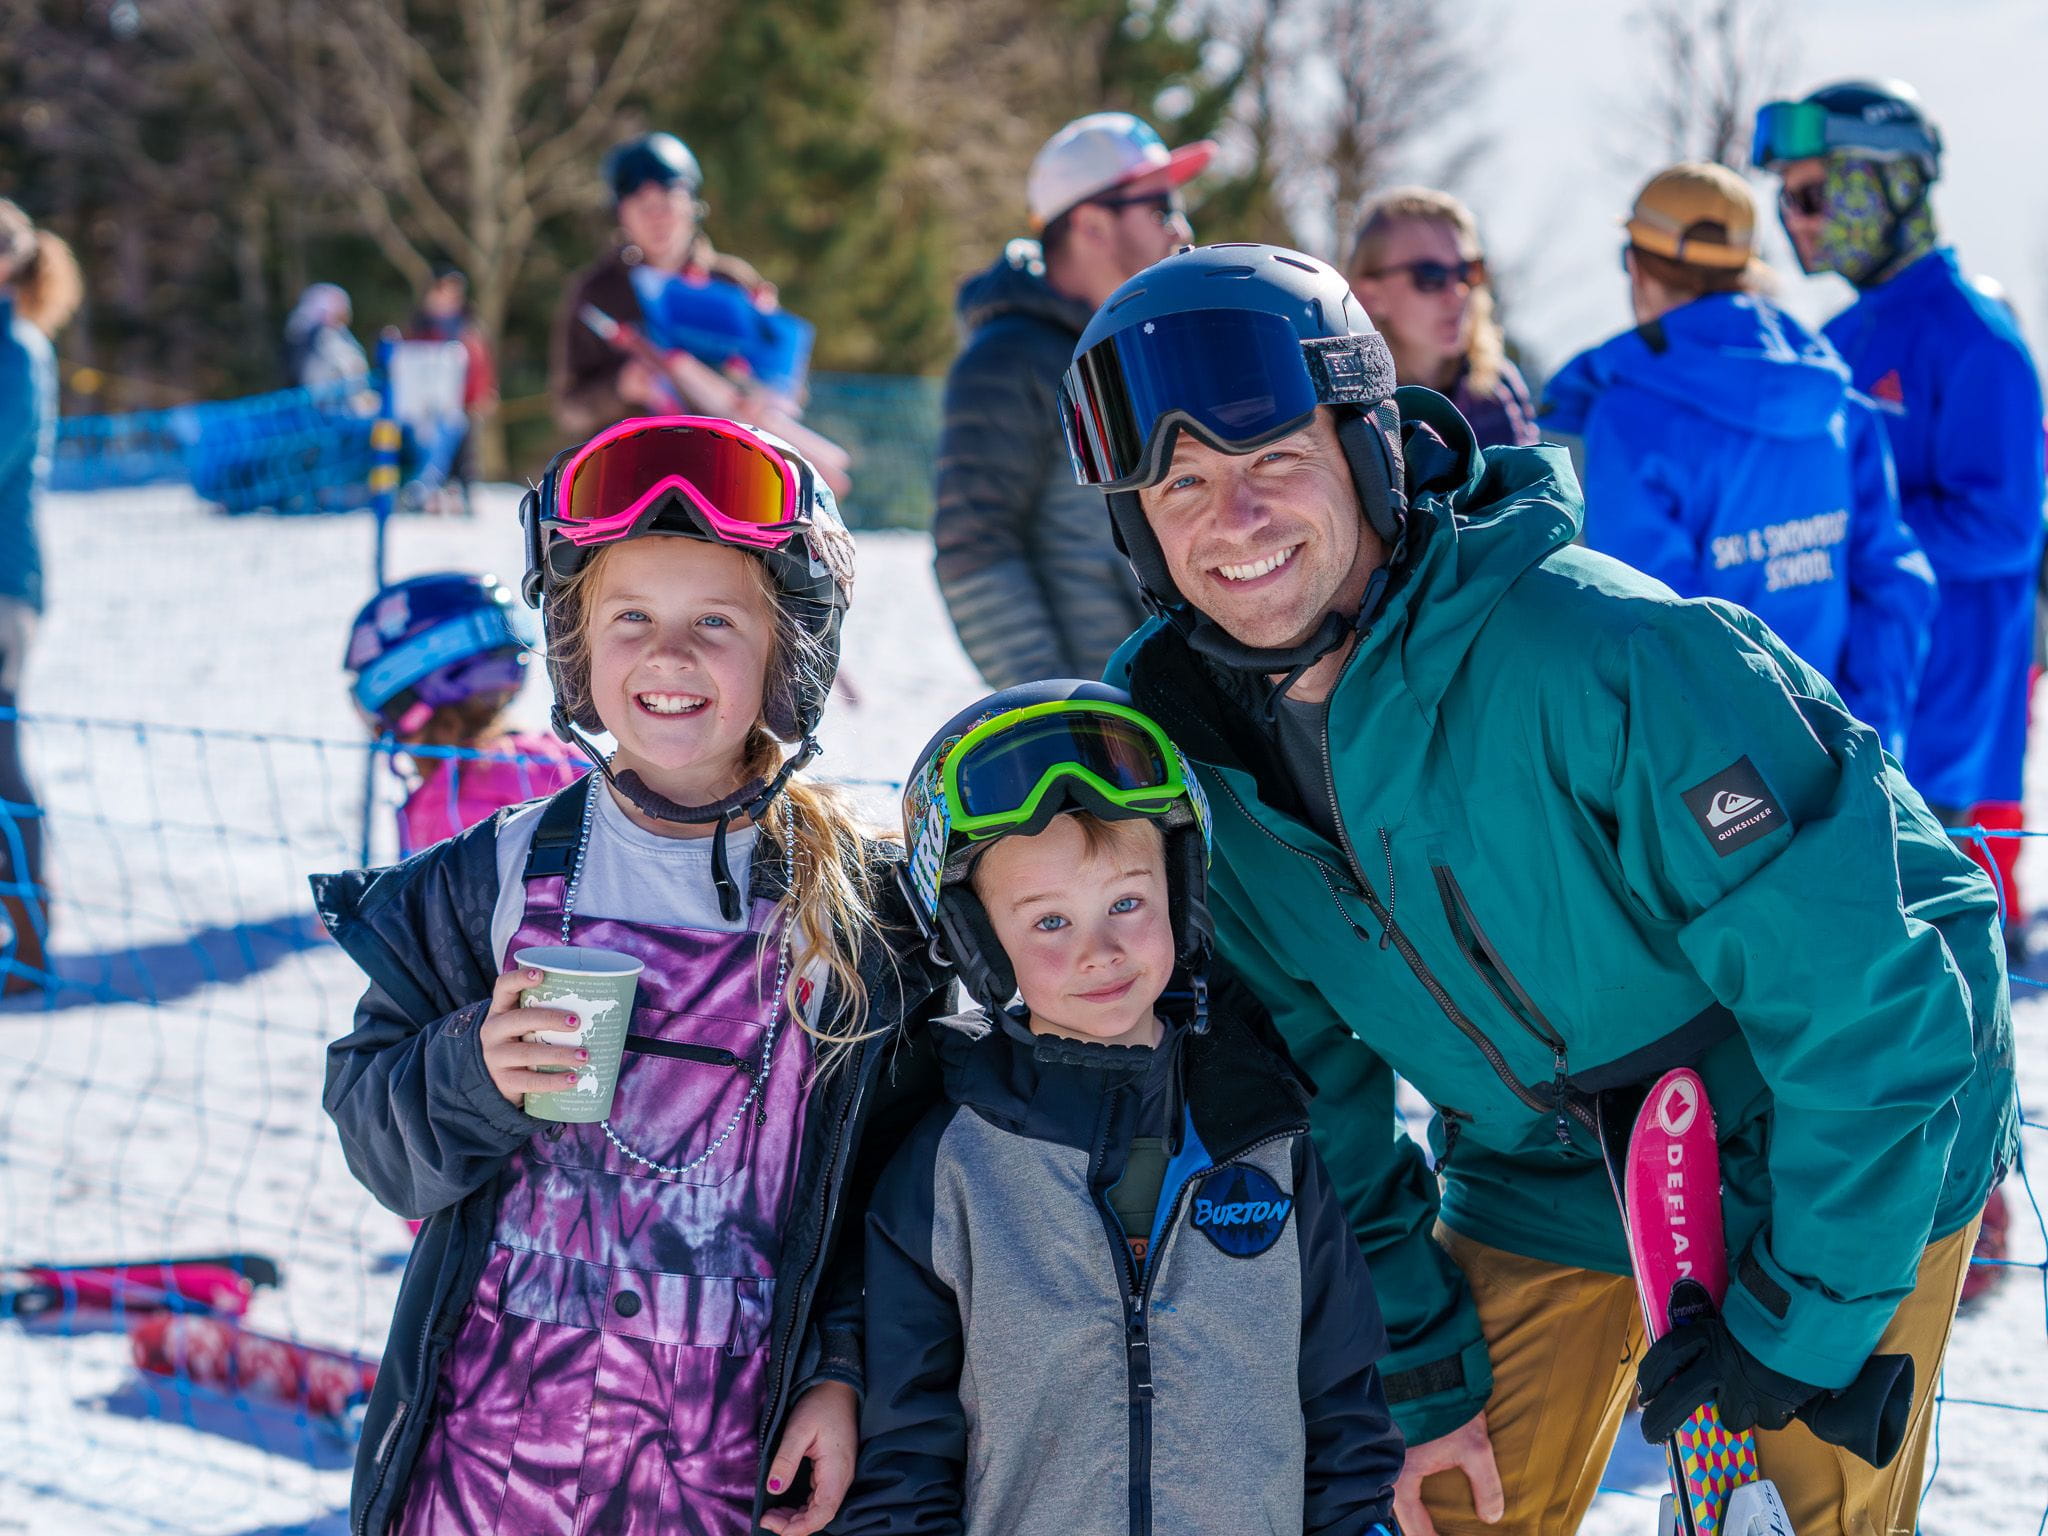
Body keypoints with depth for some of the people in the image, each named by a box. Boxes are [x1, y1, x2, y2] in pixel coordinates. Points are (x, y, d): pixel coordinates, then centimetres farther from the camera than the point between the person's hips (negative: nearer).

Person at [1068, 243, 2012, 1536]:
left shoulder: (1596, 653, -33)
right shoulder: (1176, 739, -12)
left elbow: (1864, 993, -29)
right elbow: (1309, 1073, 1)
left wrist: (1798, 1316, -22)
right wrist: (1421, 1365, 0)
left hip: (1850, 1164, -5)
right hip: (1544, 1177, 5)